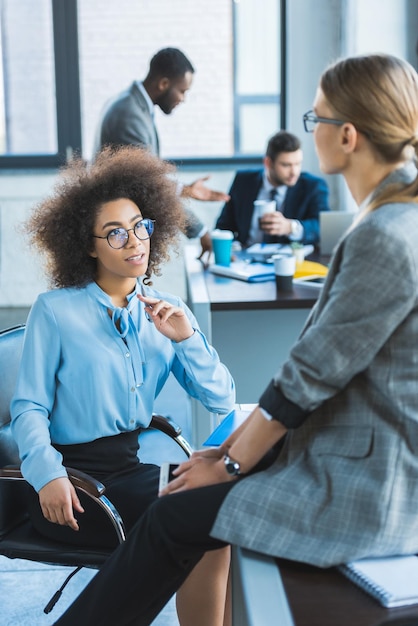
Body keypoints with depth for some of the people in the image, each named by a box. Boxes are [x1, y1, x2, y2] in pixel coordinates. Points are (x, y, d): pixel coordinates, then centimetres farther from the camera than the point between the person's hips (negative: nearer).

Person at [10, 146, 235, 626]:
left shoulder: (165, 311, 11)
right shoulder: (55, 311, -3)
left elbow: (221, 401, 5)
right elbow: (28, 407, -7)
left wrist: (186, 339, -9)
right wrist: (47, 474, -24)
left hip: (135, 465, 5)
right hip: (74, 472, -5)